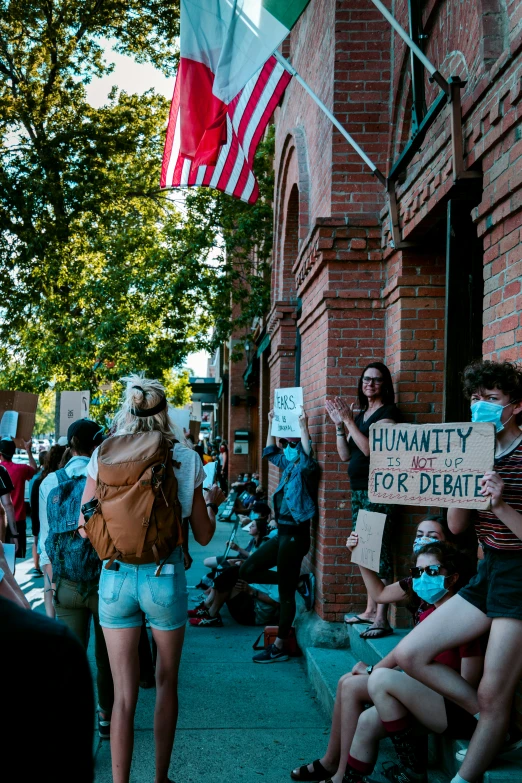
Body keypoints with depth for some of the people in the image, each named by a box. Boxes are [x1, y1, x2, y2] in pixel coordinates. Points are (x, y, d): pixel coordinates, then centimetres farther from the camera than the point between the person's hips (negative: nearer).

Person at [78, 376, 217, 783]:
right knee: (166, 683, 18)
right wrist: (214, 507, 22)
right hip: (165, 577, 0)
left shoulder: (104, 455, -1)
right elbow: (203, 535, 2)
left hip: (116, 576, 1)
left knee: (124, 692, 7)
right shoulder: (185, 458, -2)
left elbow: (85, 527, 2)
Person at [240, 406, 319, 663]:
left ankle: (279, 648, 11)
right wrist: (271, 424, 27)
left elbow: (309, 459, -38)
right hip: (283, 532, 9)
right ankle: (299, 581, 16)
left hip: (295, 534, -9)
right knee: (247, 571, 12)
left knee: (286, 592, 0)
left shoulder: (305, 465, -13)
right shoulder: (289, 459, 12)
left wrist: (303, 427, -35)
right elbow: (270, 452, 31)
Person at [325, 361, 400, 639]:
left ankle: (381, 619, -10)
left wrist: (348, 421, -15)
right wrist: (339, 424, 5)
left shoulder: (388, 412, -7)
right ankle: (370, 610, 18)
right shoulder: (360, 414, 17)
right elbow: (345, 455, 15)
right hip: (358, 490, 8)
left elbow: (370, 448, -18)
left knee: (379, 551, -10)